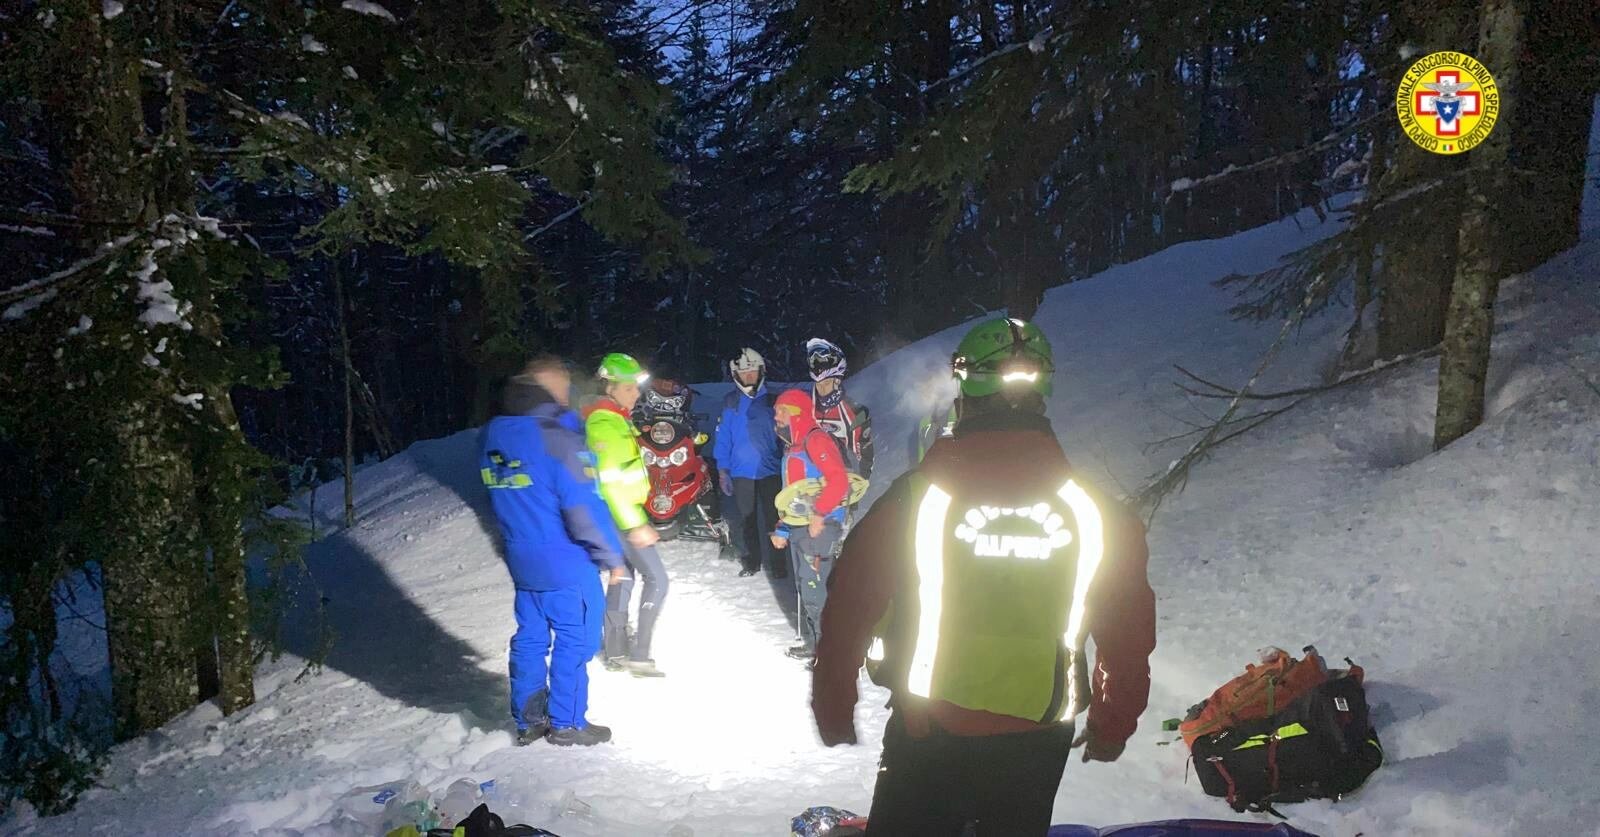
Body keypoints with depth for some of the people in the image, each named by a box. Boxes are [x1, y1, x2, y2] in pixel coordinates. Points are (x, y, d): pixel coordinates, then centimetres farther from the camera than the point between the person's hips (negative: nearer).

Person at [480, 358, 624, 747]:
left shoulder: (492, 434, 3)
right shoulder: (555, 437, -21)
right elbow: (584, 507, -21)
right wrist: (612, 555, -11)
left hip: (520, 559, 7)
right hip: (565, 562, -7)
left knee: (530, 637, 17)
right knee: (574, 640, 7)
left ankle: (528, 719, 26)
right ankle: (567, 723, 15)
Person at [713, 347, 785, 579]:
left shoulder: (771, 401, 4)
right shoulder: (731, 403, 3)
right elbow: (723, 438, 3)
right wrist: (723, 470, -2)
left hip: (770, 471, 0)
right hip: (741, 472, 1)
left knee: (771, 518, 0)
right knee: (744, 520, 6)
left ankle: (775, 563, 10)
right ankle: (750, 561, 20)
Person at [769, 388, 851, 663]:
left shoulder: (816, 440, -12)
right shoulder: (793, 448, 20)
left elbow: (839, 480, -23)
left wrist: (819, 513, -25)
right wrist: (782, 529, 23)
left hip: (818, 527, -10)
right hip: (798, 528, 10)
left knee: (814, 590, -9)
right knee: (804, 588, 14)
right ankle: (811, 643, 23)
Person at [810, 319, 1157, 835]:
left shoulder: (919, 494, -16)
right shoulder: (1092, 506, -8)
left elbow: (850, 609, -10)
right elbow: (1130, 631, 1)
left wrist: (833, 710, 5)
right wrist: (1113, 725, 16)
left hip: (927, 736, -2)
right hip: (1039, 743, 3)